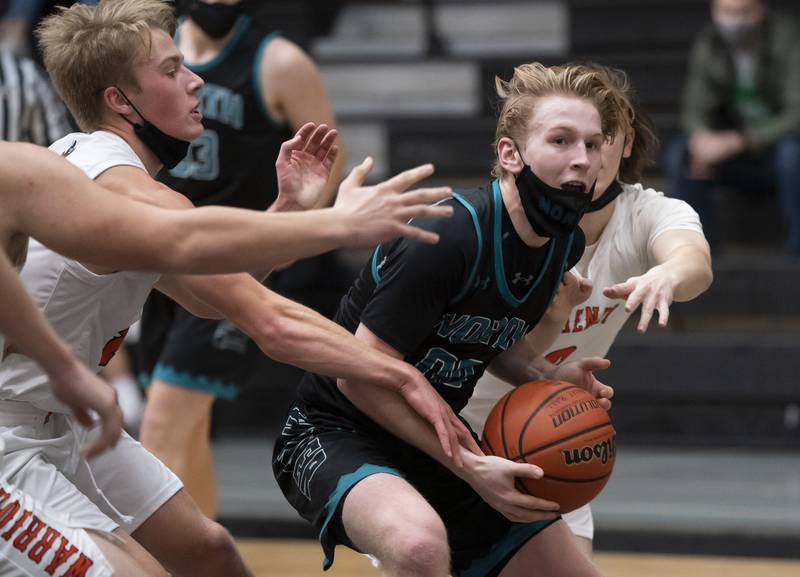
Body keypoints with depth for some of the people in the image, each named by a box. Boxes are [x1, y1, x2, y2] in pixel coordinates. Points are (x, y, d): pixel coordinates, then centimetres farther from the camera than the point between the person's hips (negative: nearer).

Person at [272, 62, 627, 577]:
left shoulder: (567, 244, -1)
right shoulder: (448, 235, -26)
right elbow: (359, 378, -23)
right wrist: (468, 466, -24)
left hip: (433, 440, 9)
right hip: (335, 434, -8)